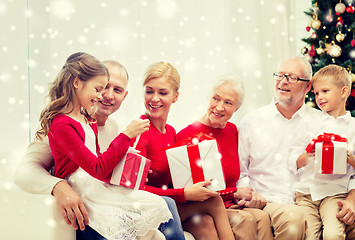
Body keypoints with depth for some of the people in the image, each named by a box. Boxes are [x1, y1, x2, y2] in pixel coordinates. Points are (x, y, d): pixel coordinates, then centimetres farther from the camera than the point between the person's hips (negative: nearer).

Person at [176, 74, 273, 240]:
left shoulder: (232, 130, 11)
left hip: (230, 207, 6)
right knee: (244, 220, -31)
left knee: (261, 217, -26)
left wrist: (245, 195, -4)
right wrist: (234, 192, -10)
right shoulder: (186, 136, -10)